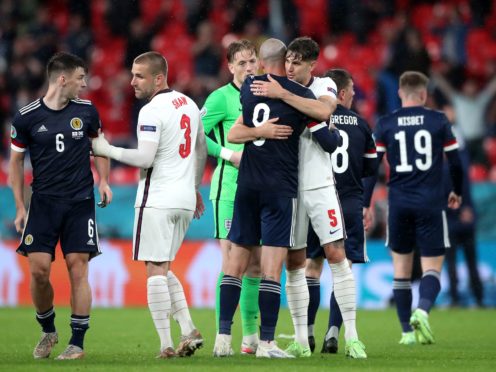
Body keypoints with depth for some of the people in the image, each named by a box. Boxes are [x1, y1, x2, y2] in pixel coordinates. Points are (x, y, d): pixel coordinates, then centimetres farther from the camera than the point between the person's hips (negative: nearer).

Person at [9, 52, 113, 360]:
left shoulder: (87, 111, 3)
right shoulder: (27, 117, -3)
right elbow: (16, 161, 6)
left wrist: (103, 181, 6)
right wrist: (20, 208, 3)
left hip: (80, 202, 1)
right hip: (43, 203, -1)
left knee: (78, 268, -6)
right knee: (39, 270, -6)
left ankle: (77, 342, 1)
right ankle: (48, 331, 19)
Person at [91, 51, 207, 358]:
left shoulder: (152, 111, -13)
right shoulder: (189, 104, 14)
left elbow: (145, 158, -20)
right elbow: (202, 151, 22)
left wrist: (107, 150, -9)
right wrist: (195, 188, 33)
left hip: (157, 200, -8)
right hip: (184, 199, 8)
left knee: (156, 270, -5)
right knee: (164, 269, 16)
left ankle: (166, 345, -10)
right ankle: (189, 331, 4)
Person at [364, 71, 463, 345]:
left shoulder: (385, 124, 3)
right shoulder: (438, 121, 1)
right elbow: (455, 161, 6)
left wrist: (364, 206, 3)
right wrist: (457, 191, 24)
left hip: (398, 205, 1)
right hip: (431, 204, -1)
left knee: (401, 268, 12)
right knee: (432, 267, 2)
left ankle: (407, 331, 10)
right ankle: (422, 310, -27)